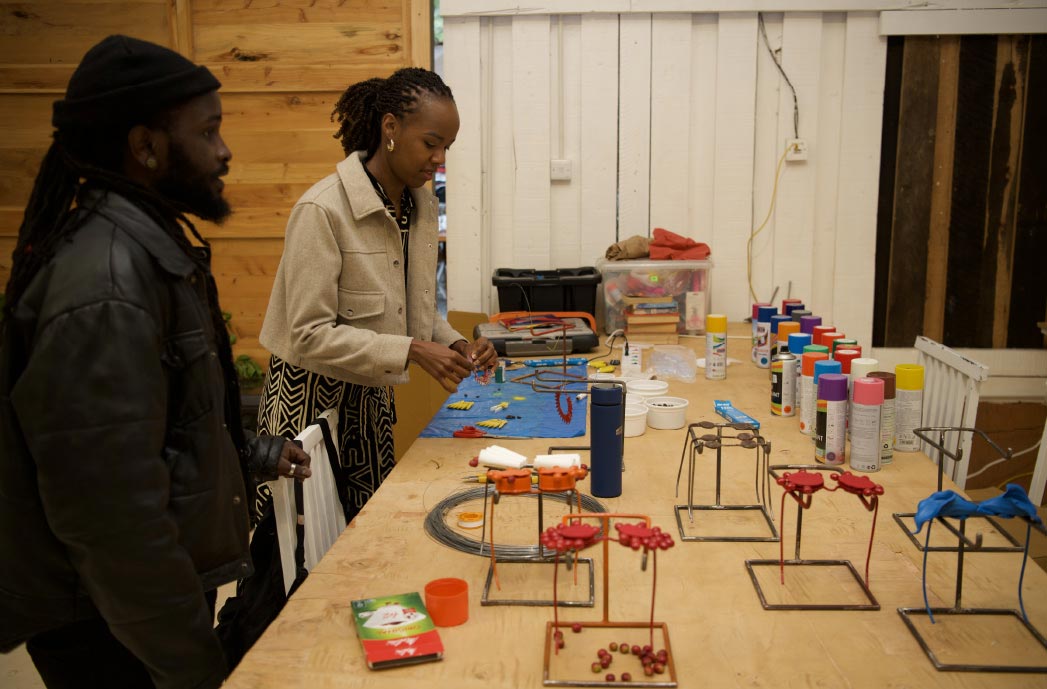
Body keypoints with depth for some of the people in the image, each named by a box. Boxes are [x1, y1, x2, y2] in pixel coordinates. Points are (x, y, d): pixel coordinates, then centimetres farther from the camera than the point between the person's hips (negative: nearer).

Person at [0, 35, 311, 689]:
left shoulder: (144, 243, 5)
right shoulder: (106, 279, -27)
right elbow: (114, 506, -28)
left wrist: (250, 452, 12)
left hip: (168, 585, 9)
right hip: (116, 633, -9)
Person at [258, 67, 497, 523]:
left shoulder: (422, 204, 2)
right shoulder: (323, 210, -20)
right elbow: (310, 334, -22)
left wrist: (455, 345, -7)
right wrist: (411, 352, -27)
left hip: (371, 399, 7)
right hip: (311, 399, -6)